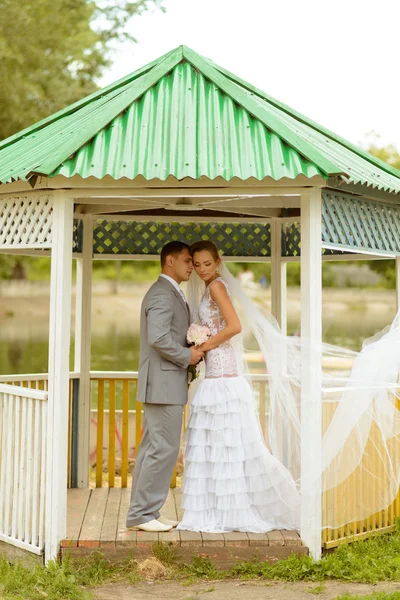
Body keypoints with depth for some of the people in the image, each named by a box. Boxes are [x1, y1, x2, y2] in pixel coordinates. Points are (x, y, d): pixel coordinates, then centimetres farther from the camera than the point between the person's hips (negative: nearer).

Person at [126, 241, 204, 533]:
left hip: (164, 385, 11)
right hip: (164, 383, -11)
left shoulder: (170, 294, 21)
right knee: (164, 448, -7)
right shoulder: (162, 294, -13)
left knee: (152, 448, 11)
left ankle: (142, 512, 17)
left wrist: (194, 347, 5)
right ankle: (143, 513, -1)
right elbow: (158, 338, -25)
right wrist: (187, 356, -14)